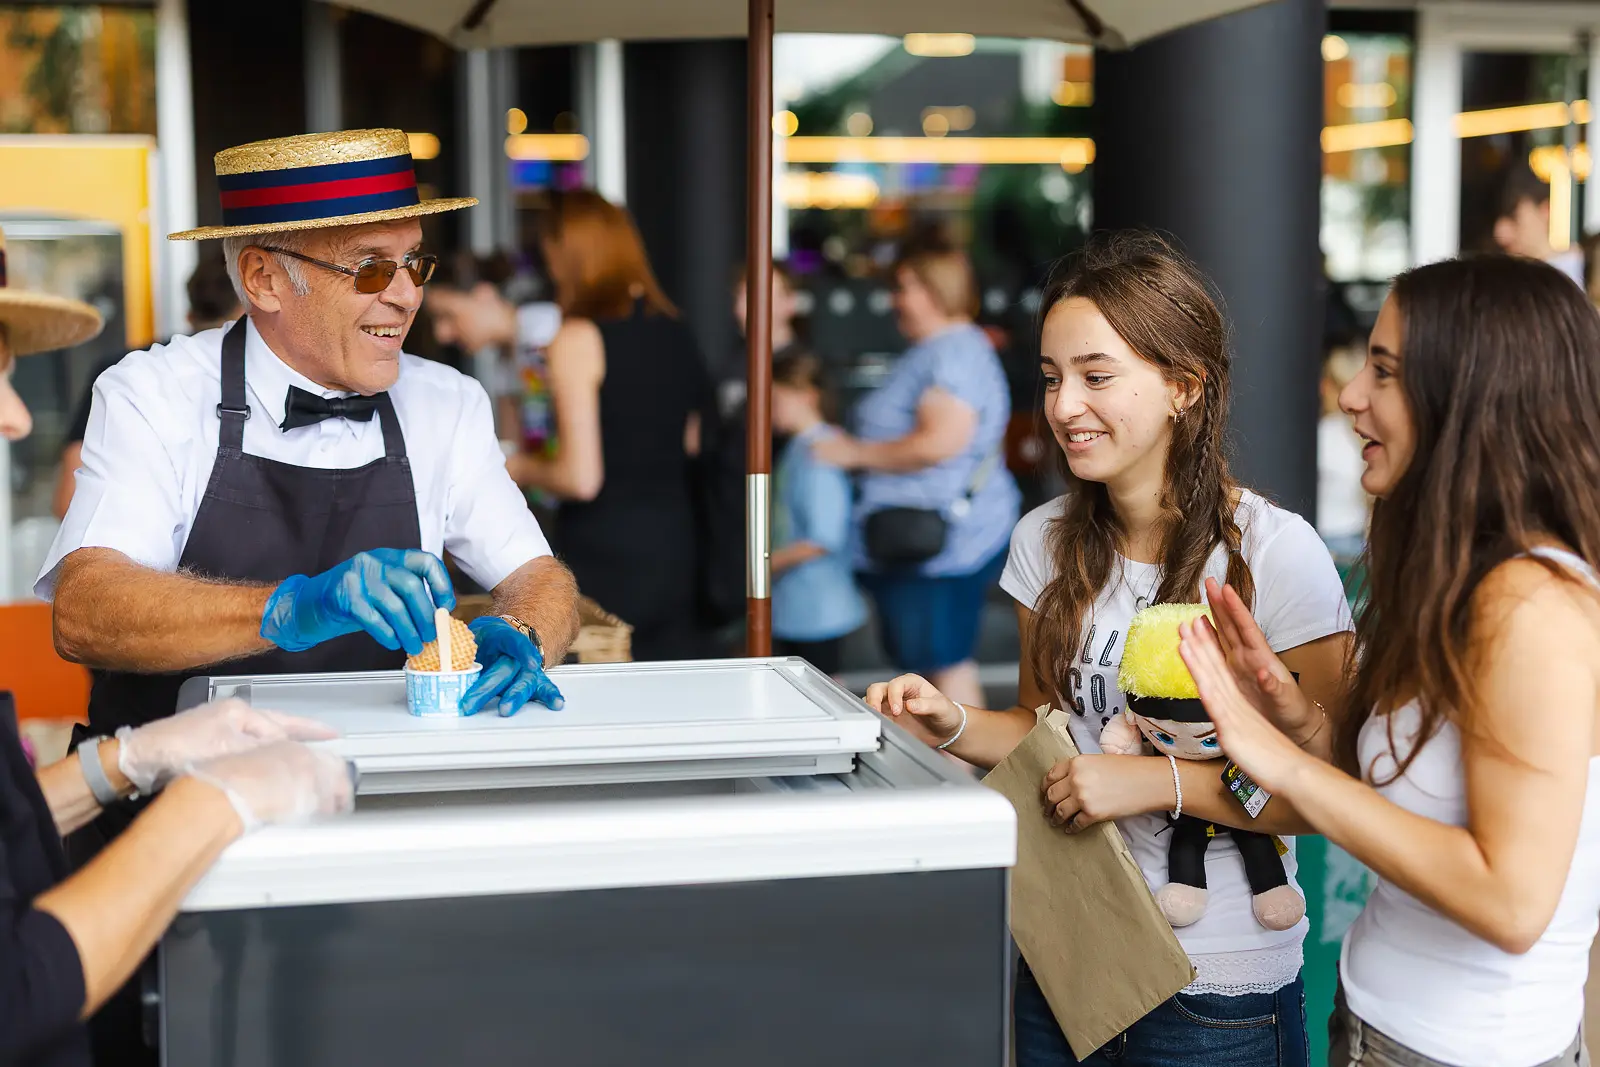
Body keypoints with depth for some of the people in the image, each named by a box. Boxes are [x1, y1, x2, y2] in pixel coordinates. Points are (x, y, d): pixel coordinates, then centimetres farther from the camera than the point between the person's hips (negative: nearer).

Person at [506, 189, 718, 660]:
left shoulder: (579, 339, -11)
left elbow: (581, 478, -15)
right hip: (678, 549, 7)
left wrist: (525, 469, 3)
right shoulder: (676, 332, 8)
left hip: (607, 565, -6)